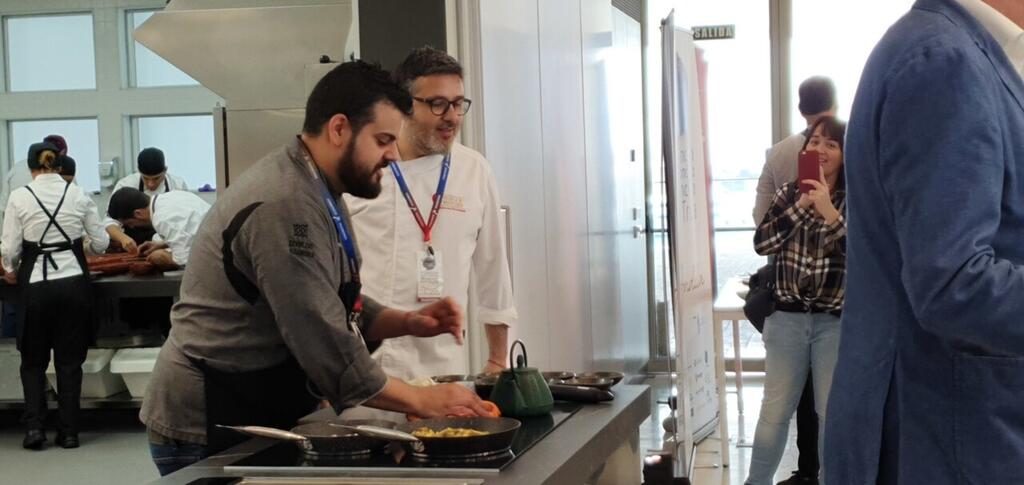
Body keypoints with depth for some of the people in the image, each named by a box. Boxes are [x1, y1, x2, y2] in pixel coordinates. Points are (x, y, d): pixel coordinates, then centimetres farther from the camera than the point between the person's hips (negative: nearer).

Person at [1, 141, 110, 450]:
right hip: (73, 281, 1)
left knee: (33, 360, 13)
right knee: (70, 360, 10)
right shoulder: (78, 195, 1)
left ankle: (34, 425, 1)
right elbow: (101, 243, 7)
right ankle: (69, 431, 9)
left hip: (37, 283, -1)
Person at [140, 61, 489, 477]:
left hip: (259, 419, 10)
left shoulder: (316, 193, 10)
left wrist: (408, 323, 1)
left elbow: (338, 309, 18)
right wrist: (421, 401, -16)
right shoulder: (286, 208, -24)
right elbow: (329, 349, -25)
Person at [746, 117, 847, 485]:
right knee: (775, 410, 8)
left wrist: (829, 212, -24)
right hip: (787, 317, 2)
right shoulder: (789, 193, 5)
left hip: (836, 321, -2)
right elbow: (762, 243, -7)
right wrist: (801, 205, -14)